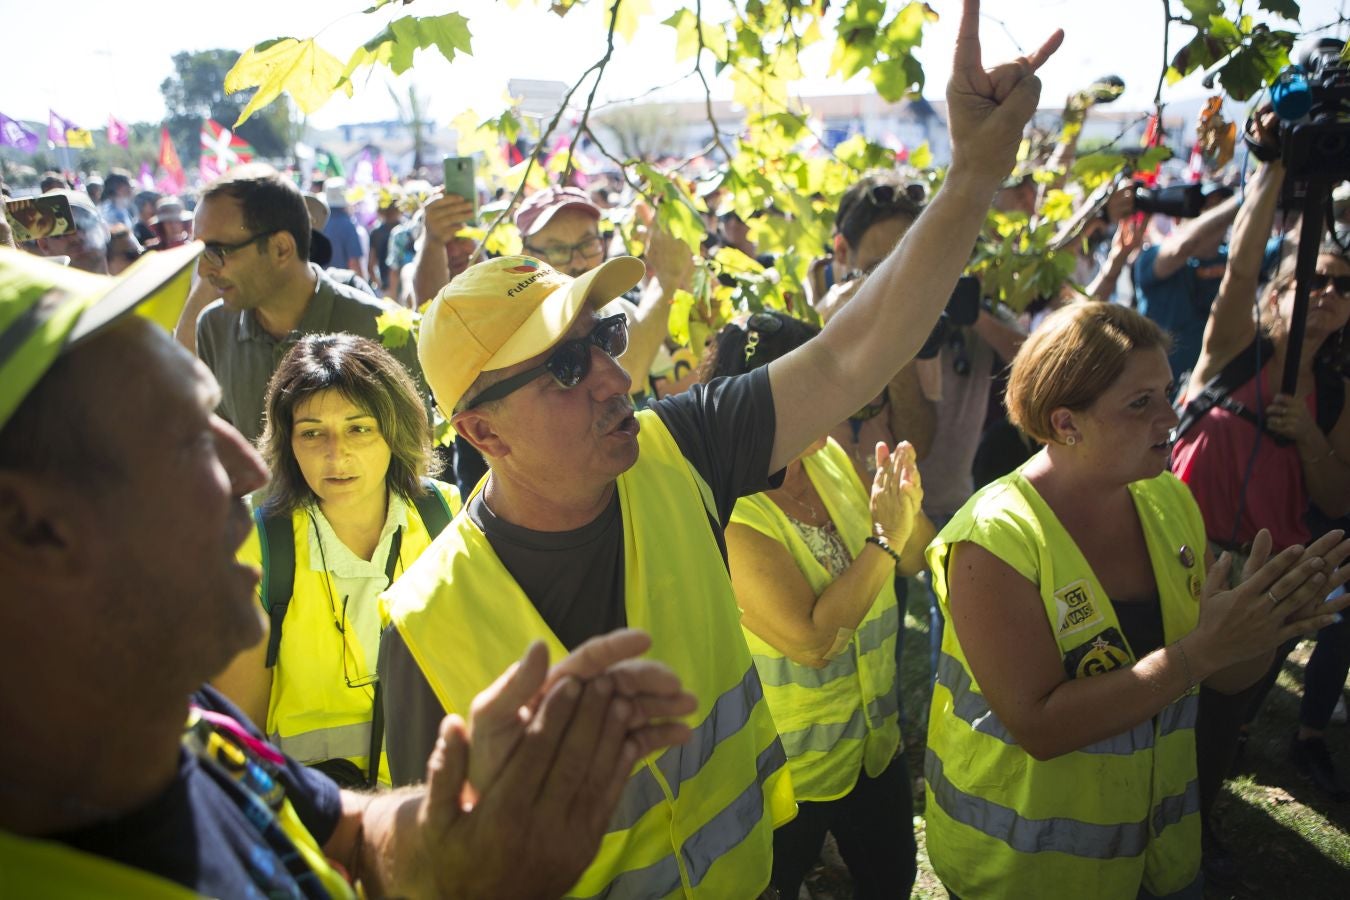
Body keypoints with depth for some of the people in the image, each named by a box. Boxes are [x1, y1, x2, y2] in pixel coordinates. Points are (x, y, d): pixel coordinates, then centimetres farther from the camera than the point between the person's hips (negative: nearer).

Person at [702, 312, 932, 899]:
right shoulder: (730, 509, -27)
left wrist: (907, 507, -17)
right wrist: (884, 537, -26)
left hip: (876, 737, 6)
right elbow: (811, 641, -32)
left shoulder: (830, 458, -6)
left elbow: (916, 559, 4)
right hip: (793, 765, -6)